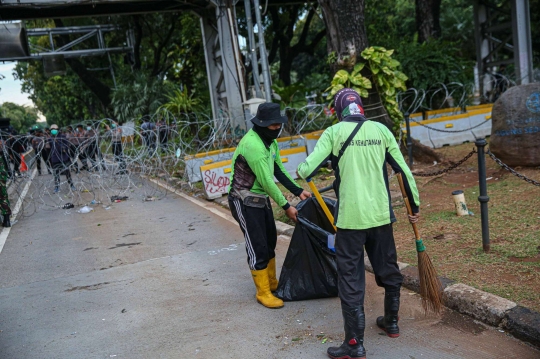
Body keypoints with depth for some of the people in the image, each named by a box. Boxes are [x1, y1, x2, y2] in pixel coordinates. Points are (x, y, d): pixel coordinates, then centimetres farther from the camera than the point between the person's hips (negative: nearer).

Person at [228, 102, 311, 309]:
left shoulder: (270, 141, 4)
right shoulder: (252, 145, -27)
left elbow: (279, 170, 11)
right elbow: (266, 180, -25)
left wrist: (298, 191, 3)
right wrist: (286, 206, -18)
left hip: (261, 198, 9)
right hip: (244, 201, -9)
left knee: (270, 240, 16)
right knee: (257, 246, -4)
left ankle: (272, 282, 33)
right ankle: (263, 292, 9)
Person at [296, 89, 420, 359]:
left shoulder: (334, 132, -4)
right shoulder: (381, 130, 6)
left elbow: (306, 171, -11)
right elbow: (403, 170, 8)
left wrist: (301, 170, 13)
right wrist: (415, 205, 18)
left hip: (351, 217, -4)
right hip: (381, 214, 4)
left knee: (351, 280, 3)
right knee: (389, 270, 21)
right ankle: (391, 322, 39)